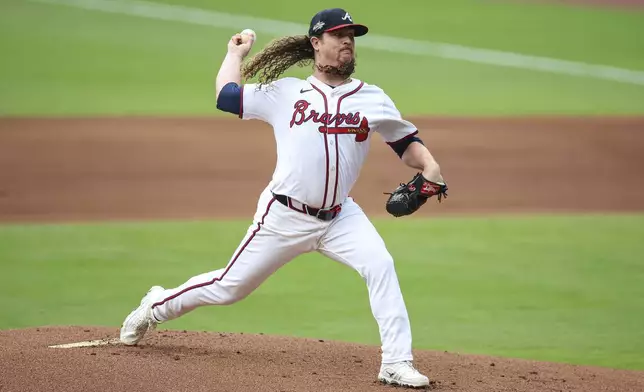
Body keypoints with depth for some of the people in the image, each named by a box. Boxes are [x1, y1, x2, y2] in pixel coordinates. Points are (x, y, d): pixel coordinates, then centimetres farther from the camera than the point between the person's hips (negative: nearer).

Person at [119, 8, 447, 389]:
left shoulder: (372, 99, 6)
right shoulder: (285, 93, 4)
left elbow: (408, 142, 7)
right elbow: (225, 95, 8)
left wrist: (429, 167, -13)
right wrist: (236, 53, 23)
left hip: (339, 218, 1)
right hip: (284, 217, -1)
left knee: (381, 266, -23)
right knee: (229, 287, 7)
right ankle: (156, 307, 32)